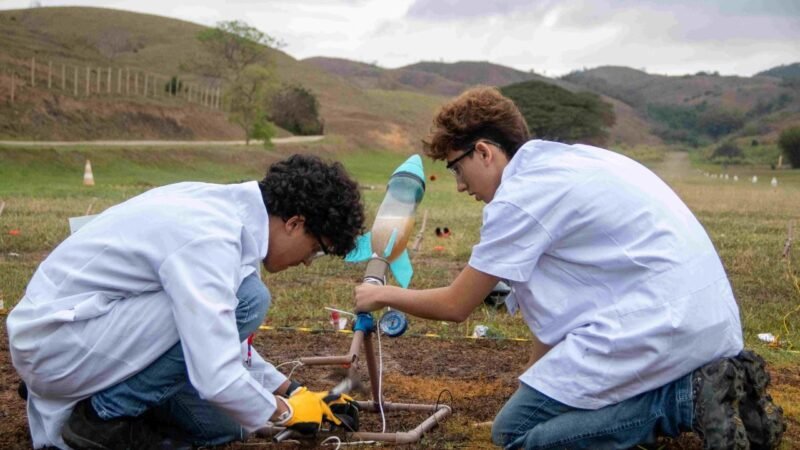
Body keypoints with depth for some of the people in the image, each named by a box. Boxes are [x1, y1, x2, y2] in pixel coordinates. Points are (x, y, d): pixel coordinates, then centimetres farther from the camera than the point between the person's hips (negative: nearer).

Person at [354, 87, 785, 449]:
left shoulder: (518, 196, -9)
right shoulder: (569, 159, 18)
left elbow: (455, 305, 0)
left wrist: (384, 294, 17)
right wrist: (542, 377, 22)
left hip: (657, 329, -9)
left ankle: (687, 398, -10)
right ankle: (711, 380, 8)